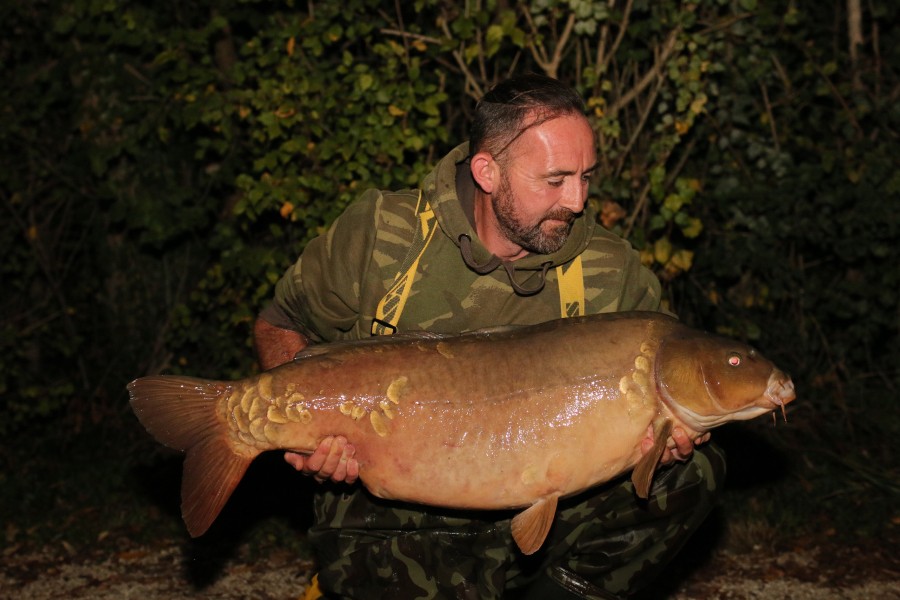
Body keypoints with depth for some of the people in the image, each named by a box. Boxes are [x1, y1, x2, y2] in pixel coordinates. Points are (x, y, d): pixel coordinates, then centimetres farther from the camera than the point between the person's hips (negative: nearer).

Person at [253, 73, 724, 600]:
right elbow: (281, 324, 5)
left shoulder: (612, 274, -5)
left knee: (693, 472, -14)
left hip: (537, 513, 3)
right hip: (395, 523, -2)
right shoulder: (383, 234, -8)